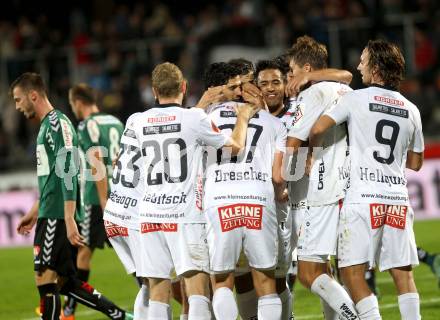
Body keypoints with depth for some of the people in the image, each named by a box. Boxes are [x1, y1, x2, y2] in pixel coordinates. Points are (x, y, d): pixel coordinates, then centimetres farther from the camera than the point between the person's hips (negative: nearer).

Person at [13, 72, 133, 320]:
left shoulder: (57, 123, -11)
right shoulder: (47, 125, 20)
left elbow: (68, 172, -20)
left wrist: (69, 220, -25)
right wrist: (35, 212, 32)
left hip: (57, 216, -10)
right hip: (51, 214, 10)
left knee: (45, 279, -8)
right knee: (66, 282, 9)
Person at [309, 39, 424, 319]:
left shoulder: (356, 99, -1)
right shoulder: (411, 110, 12)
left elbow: (318, 129, -9)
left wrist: (314, 152, 11)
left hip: (364, 196, -5)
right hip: (398, 196, 5)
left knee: (352, 272, -3)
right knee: (403, 273, 7)